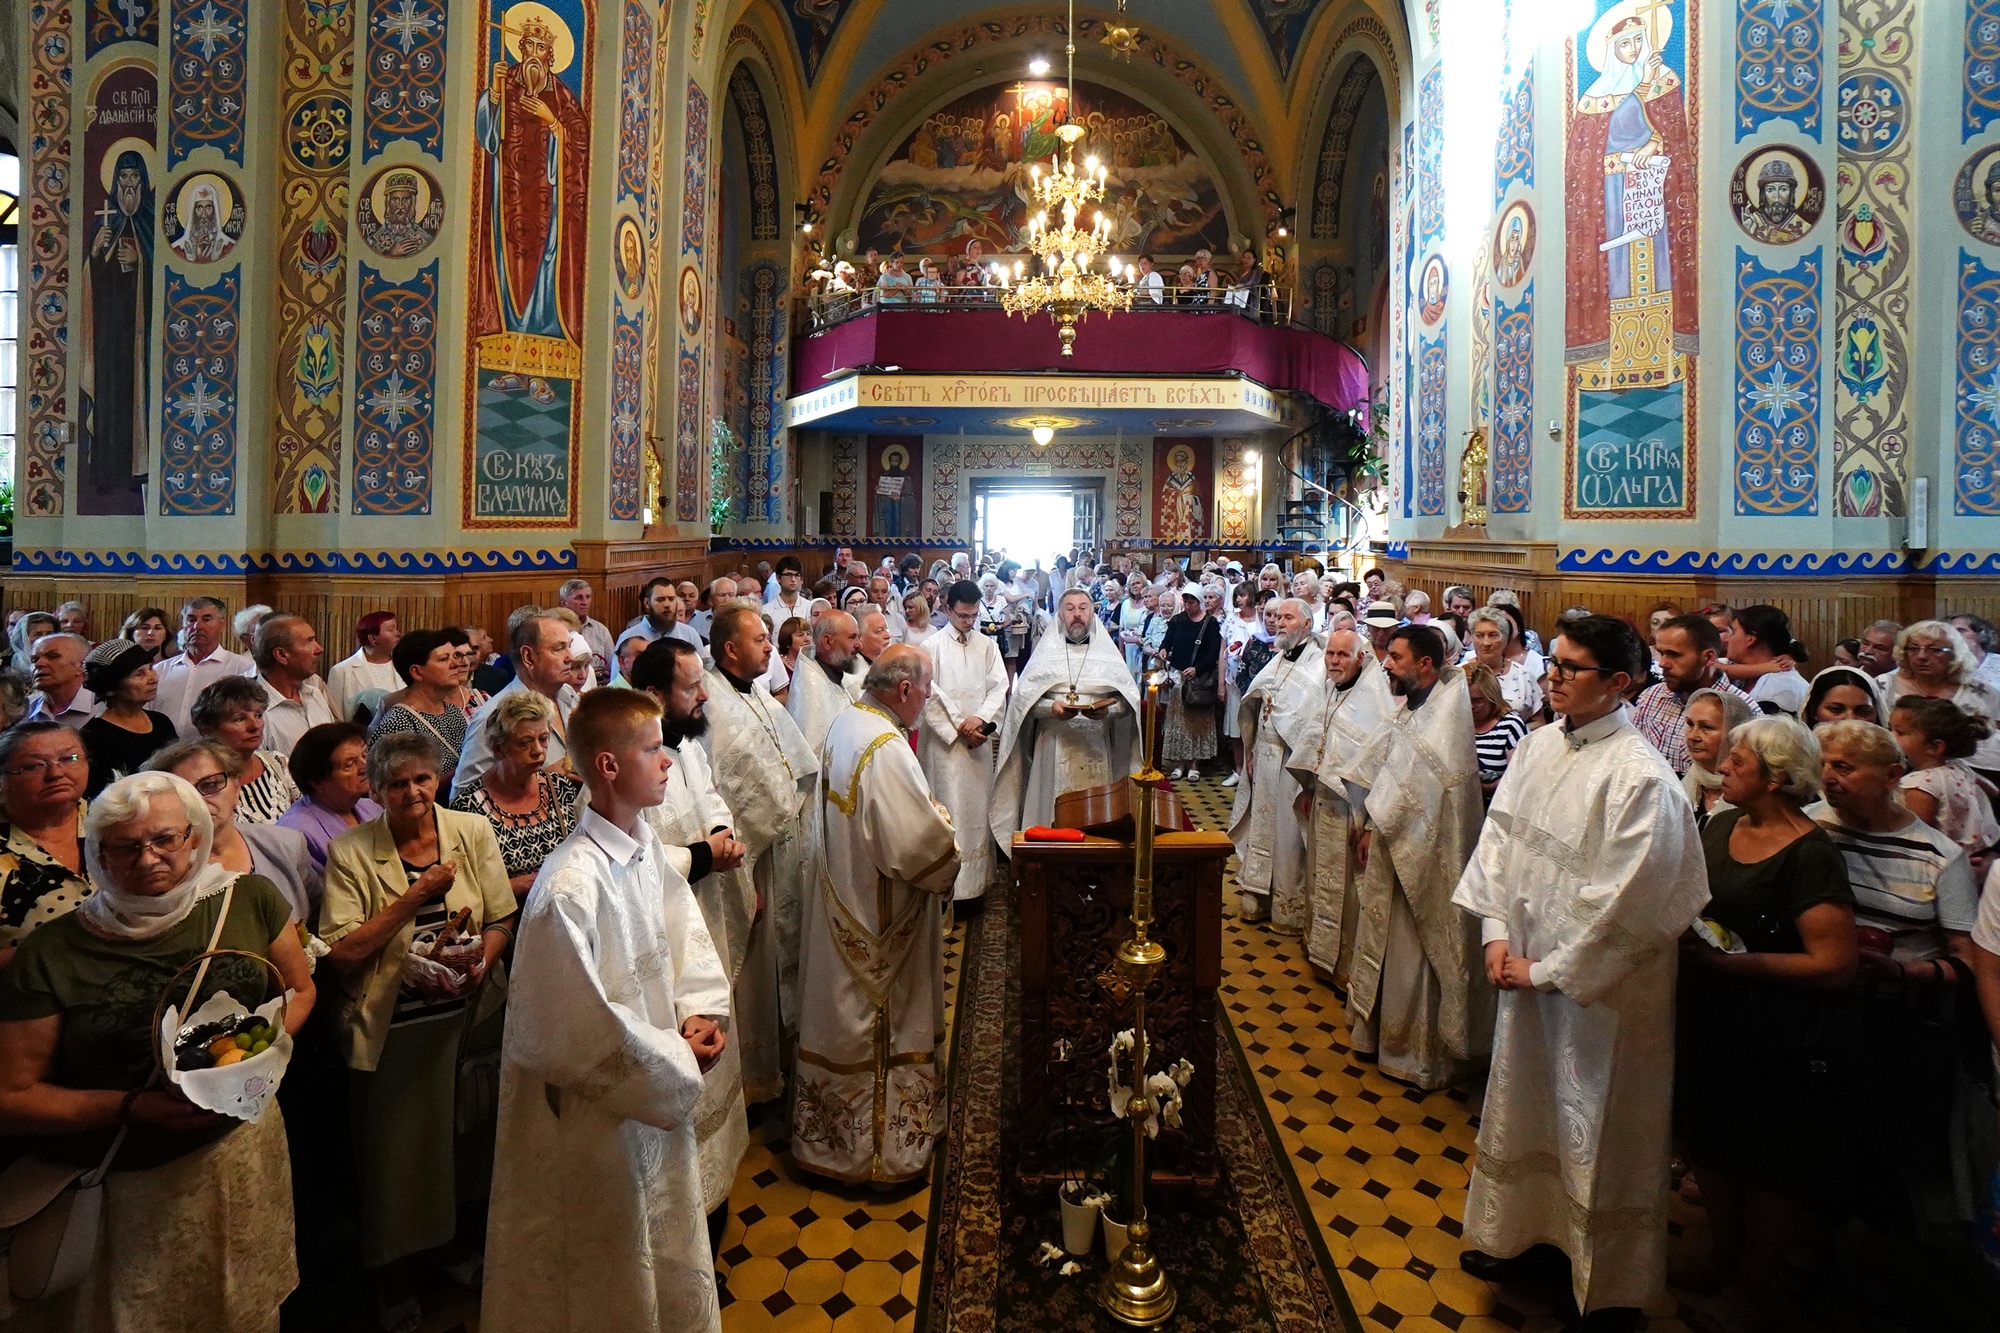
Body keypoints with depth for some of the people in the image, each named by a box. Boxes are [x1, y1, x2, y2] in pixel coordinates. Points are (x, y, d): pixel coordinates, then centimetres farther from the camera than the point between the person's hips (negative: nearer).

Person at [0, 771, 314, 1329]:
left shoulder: (251, 901, -9)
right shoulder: (50, 953, -13)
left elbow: (299, 989, 6)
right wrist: (133, 1106, -21)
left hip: (242, 1141, 2)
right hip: (123, 1177, -2)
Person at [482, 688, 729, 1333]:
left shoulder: (645, 846, -4)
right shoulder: (571, 889, -30)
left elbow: (685, 933, 8)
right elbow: (582, 1029, -26)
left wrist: (701, 1011, -8)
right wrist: (678, 1061, -16)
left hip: (658, 1098, 8)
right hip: (596, 1116, -8)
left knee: (670, 1269, 27)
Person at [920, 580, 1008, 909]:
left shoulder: (988, 646, 8)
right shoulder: (933, 646, -2)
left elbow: (999, 688, 3)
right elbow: (930, 697, -6)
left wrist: (980, 719, -13)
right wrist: (958, 728, -9)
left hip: (978, 740, 4)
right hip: (943, 739, -3)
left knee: (976, 806, 6)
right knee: (947, 807, -4)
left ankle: (975, 882, 14)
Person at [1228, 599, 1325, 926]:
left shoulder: (1320, 664, -10)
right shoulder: (1276, 662, 14)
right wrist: (1251, 750, 9)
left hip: (1294, 761, -7)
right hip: (1264, 758, 7)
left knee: (1289, 835, 1)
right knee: (1261, 829, 13)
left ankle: (1290, 908, 14)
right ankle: (1257, 899, 26)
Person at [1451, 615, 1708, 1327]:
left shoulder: (1639, 776, -22)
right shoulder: (1539, 745, -1)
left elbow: (1621, 900, -21)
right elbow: (1498, 835, 4)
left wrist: (1545, 970, -14)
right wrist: (1497, 933, -3)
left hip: (1600, 984, -6)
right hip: (1528, 964, 7)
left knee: (1596, 1128, 10)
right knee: (1521, 1102, 22)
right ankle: (1520, 1233, 45)